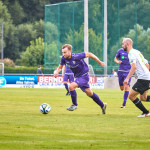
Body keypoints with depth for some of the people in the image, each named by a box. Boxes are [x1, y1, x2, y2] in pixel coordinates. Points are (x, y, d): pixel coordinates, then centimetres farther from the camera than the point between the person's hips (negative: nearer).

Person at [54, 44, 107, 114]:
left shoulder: (77, 56, -29)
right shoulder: (64, 58, -11)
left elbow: (89, 54, -18)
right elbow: (60, 67, 5)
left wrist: (100, 62, -9)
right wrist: (56, 72, -20)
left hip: (84, 76, -7)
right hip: (77, 77, 7)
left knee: (71, 86, -25)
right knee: (89, 93, 18)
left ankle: (74, 105, -5)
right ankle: (102, 105, 37)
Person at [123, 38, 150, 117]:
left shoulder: (131, 53, -9)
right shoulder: (137, 52, 20)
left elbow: (134, 67, -23)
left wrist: (127, 78, -24)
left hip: (143, 78, -10)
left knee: (131, 95, -3)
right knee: (143, 97, 17)